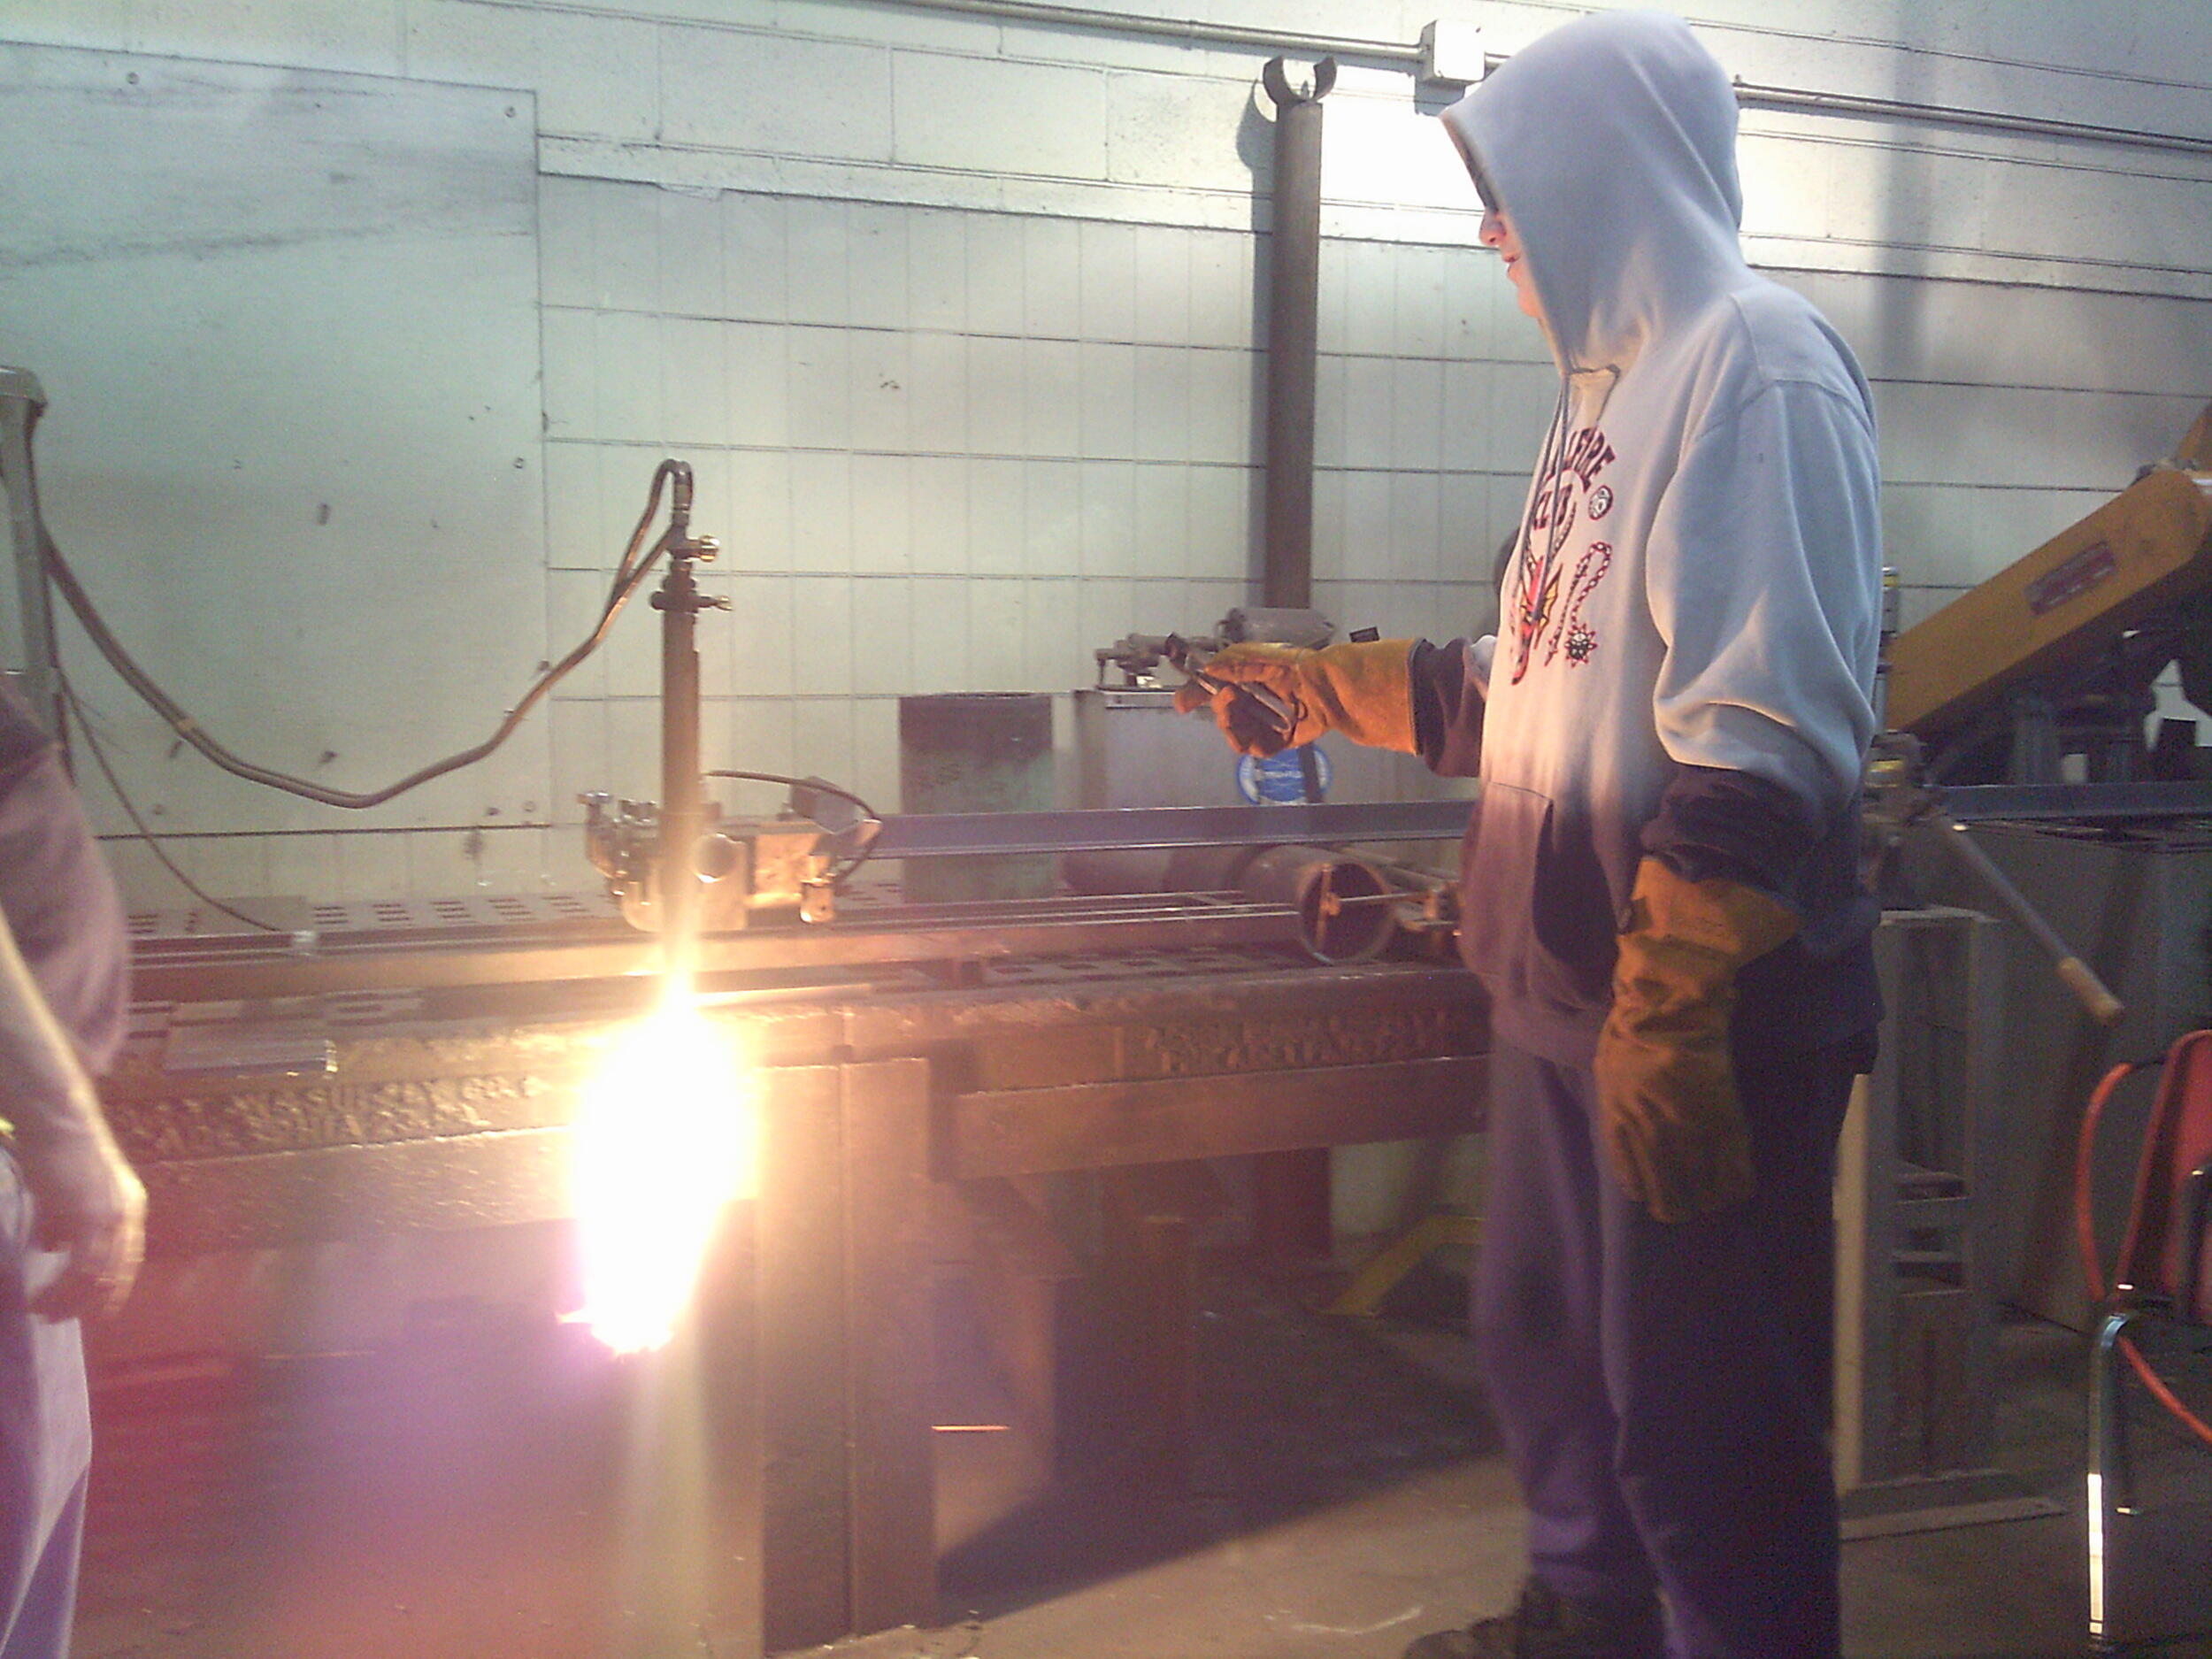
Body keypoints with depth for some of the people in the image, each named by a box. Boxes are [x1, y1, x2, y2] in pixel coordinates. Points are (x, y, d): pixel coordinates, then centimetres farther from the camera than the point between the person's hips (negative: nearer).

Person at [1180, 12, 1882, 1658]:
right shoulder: (1617, 381, 15)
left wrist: (1669, 1014, -25)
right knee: (1543, 1336, 21)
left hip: (1709, 1023, -9)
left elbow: (1763, 736, -22)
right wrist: (1322, 691, 23)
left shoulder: (1758, 364, -13)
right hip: (1569, 986, 9)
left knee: (1695, 1408, 2)